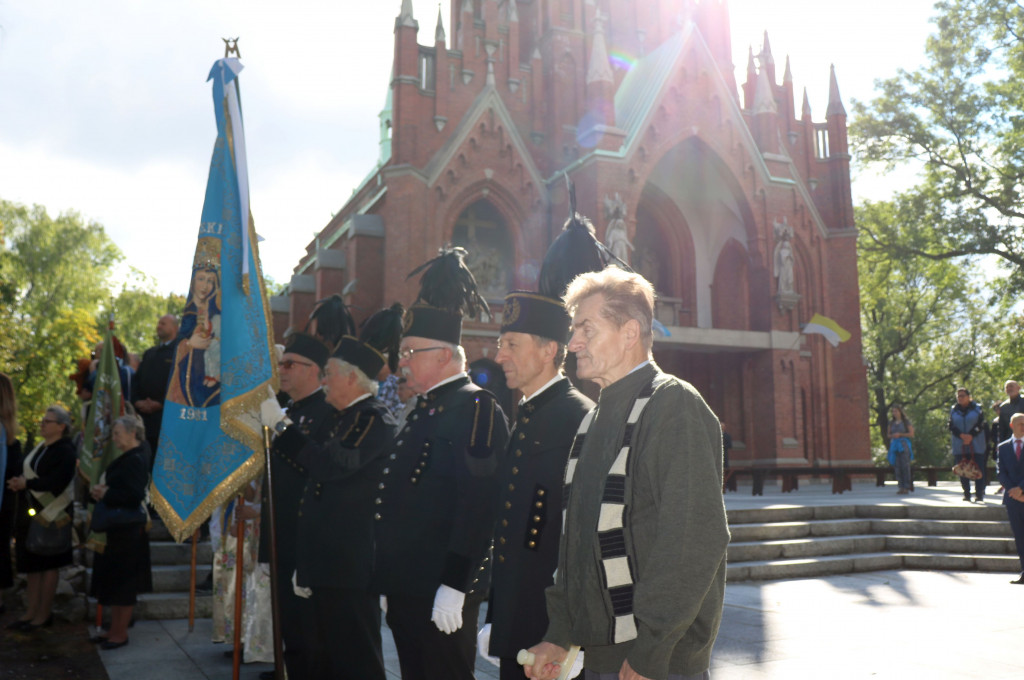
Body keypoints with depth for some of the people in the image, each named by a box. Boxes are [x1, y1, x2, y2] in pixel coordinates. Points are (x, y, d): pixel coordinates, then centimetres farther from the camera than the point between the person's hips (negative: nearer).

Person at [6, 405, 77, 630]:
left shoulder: (66, 451, -13)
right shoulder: (41, 447, 12)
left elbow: (57, 483, -23)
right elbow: (26, 472, 16)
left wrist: (27, 484, -18)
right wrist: (18, 481, -2)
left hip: (50, 516, -8)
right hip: (30, 513, 8)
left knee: (47, 565, 1)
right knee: (31, 564, 12)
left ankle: (44, 614, 10)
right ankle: (32, 612, 21)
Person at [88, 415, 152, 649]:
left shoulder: (136, 461, -17)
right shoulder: (126, 458, 12)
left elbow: (134, 495, -25)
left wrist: (105, 494, -16)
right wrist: (99, 491, -1)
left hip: (127, 530, -10)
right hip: (116, 527, 10)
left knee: (123, 583, 0)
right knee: (113, 580, 15)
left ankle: (121, 633, 11)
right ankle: (115, 629, 25)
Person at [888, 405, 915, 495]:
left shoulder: (906, 421, 1)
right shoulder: (891, 422, 15)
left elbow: (911, 434, -3)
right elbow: (889, 434, 19)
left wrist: (900, 434, -13)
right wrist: (893, 436, -3)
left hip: (904, 445, -4)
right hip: (894, 445, 4)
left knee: (905, 466, -8)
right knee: (897, 466, -2)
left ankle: (906, 488, -4)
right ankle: (901, 487, 1)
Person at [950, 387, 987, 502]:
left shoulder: (977, 408, 5)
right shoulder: (953, 410, 10)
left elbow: (980, 425, -3)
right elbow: (951, 427, 2)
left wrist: (971, 436, -16)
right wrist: (962, 435, -15)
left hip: (976, 445, -2)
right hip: (960, 446, 2)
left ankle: (979, 494, 0)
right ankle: (966, 494, 7)